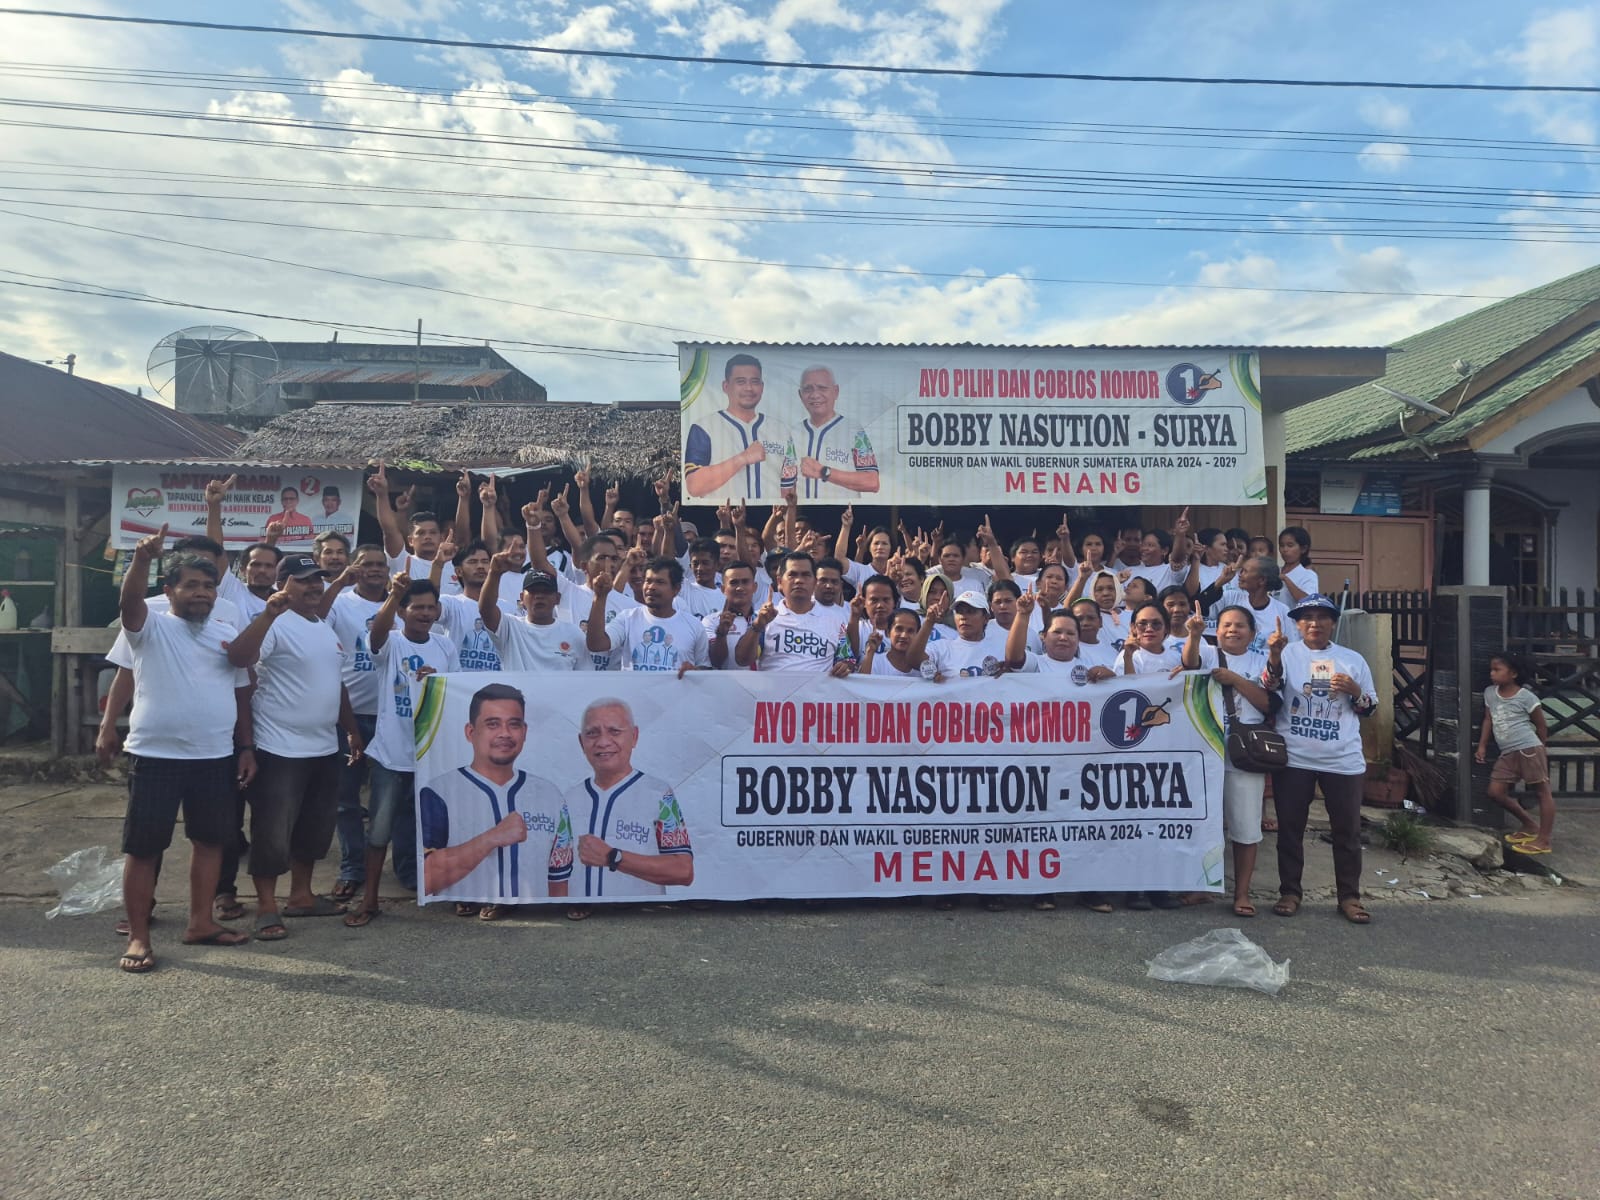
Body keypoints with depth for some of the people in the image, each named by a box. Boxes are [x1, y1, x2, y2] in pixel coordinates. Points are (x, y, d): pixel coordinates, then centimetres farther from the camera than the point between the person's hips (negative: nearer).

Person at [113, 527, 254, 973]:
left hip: (216, 758, 5)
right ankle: (138, 937, 14)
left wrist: (246, 748, 9)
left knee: (211, 839, 11)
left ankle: (200, 923, 25)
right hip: (155, 756, -4)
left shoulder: (229, 635, 10)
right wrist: (142, 559, -44)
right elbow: (128, 601, -26)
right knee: (143, 847, 3)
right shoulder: (151, 627, -3)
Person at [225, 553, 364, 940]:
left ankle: (301, 895, 31)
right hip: (280, 749, -8)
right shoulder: (276, 624, -12)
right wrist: (270, 612, -40)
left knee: (315, 828, 17)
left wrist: (351, 730, 21)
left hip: (325, 748, 8)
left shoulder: (326, 628, 14)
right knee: (273, 832, 1)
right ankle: (267, 908, 13)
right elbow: (239, 657, -31)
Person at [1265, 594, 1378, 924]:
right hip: (1293, 759, -2)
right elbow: (1270, 687, -19)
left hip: (1343, 760, 2)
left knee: (1347, 830, 8)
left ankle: (1349, 896, 20)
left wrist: (1355, 691, -9)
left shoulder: (1353, 659, 7)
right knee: (1290, 828, 6)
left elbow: (1369, 708, 13)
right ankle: (1289, 891, 18)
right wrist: (1274, 655, -36)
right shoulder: (1287, 652, 0)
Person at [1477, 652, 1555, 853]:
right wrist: (1482, 746, 13)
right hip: (1507, 753, 7)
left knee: (1542, 791, 1)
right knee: (1495, 792, 6)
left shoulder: (1526, 696, -8)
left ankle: (1543, 841, 2)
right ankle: (1530, 825, 23)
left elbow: (1541, 726, 2)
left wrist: (1539, 749, 9)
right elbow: (1488, 720, 16)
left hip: (1528, 749, -7)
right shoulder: (1489, 693, 8)